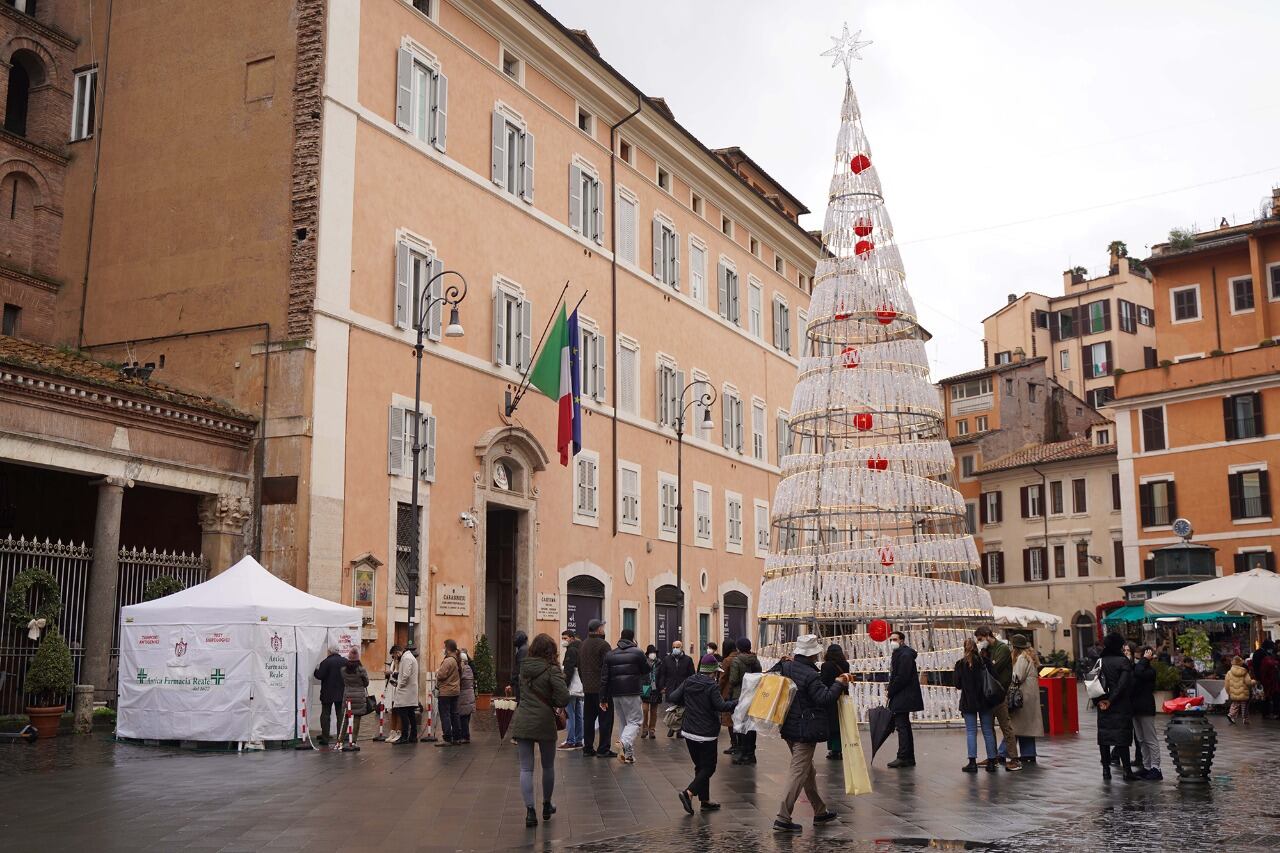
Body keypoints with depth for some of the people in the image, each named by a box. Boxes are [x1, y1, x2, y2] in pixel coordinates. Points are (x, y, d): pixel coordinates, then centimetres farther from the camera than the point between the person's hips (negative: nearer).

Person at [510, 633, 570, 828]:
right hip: (544, 723, -3)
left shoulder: (523, 668, 5)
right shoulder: (552, 670, -11)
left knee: (526, 768, 3)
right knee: (548, 766, 17)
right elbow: (564, 699, -17)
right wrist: (552, 703, 2)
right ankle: (546, 806, 30)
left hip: (522, 722, 3)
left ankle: (530, 811, -7)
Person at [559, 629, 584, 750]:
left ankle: (570, 742, -7)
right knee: (578, 715, 12)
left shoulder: (571, 650, -11)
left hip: (572, 688, -10)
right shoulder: (580, 648, 17)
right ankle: (578, 741, 16)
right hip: (580, 687, 10)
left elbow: (568, 671, -18)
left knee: (569, 714, -7)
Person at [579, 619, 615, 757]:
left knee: (588, 719, 13)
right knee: (605, 719, -1)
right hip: (602, 688, -7)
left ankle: (588, 748, 16)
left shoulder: (583, 645, 11)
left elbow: (579, 667, 17)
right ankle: (604, 749, -1)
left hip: (587, 688, 7)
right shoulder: (603, 644, -13)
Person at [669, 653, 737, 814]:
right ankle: (689, 793, -16)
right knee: (708, 767, 2)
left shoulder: (688, 682, 2)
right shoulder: (712, 686, -15)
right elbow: (722, 706, -19)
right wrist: (738, 702, -7)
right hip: (706, 734, -7)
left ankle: (705, 800, 18)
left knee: (700, 766, 16)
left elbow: (674, 698, 2)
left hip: (689, 732, 7)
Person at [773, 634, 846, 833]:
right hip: (805, 731, -9)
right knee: (799, 772, -5)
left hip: (788, 728, 9)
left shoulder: (785, 667, 2)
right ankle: (783, 818, -8)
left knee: (808, 770, 20)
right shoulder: (810, 675, -20)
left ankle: (820, 811, 32)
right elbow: (825, 699, -22)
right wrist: (839, 684, -9)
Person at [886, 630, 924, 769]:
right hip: (901, 698, 11)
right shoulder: (898, 654, 17)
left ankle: (903, 757, -10)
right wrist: (891, 691, 8)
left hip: (903, 697, -11)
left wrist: (891, 691, -13)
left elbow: (902, 677, -21)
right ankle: (909, 758, 18)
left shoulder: (905, 655, -15)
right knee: (904, 726, 13)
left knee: (902, 726, -10)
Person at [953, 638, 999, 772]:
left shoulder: (960, 664, -7)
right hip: (985, 701, 2)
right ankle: (991, 762, 10)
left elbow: (957, 685, -6)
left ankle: (972, 762, -1)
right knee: (988, 731, 8)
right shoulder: (985, 661, -4)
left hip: (968, 702, -2)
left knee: (971, 732, 3)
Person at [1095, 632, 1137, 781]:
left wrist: (1099, 700, -2)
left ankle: (1106, 770, 9)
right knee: (1122, 737, 0)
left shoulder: (1100, 661, 6)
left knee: (1104, 736, 8)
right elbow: (1123, 683, -17)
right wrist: (1111, 700, -11)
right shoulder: (1123, 661, -8)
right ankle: (1127, 771, 0)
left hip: (1104, 706, 4)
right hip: (1121, 706, -4)